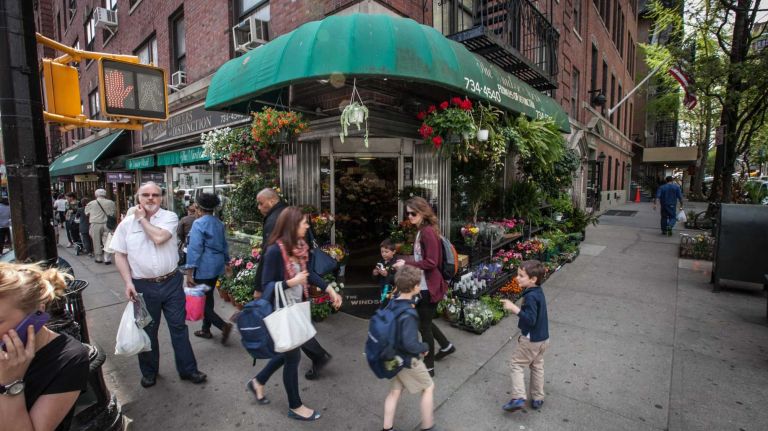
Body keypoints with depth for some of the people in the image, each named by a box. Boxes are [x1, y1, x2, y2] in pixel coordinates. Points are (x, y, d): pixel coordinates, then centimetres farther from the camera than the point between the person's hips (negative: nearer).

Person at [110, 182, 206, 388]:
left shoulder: (169, 217, -4)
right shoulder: (126, 223, 1)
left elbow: (159, 237, -22)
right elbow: (120, 255, 3)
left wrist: (142, 219, -9)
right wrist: (128, 282, -6)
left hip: (171, 282, -1)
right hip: (143, 286, 1)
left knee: (179, 327, 8)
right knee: (147, 331, 17)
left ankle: (188, 369, 22)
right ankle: (149, 372, 37)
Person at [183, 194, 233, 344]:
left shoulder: (198, 223, -14)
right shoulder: (219, 223, 8)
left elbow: (194, 248, -20)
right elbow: (224, 245, 15)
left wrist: (189, 272, -19)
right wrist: (227, 262, 25)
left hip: (203, 267, -7)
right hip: (217, 265, 8)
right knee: (208, 297, 19)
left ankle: (223, 325, -8)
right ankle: (206, 330, 29)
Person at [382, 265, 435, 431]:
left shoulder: (393, 303, -6)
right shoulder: (408, 314, -31)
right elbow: (410, 344, -32)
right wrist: (424, 347, -13)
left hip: (395, 357, 7)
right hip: (408, 360, -7)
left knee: (395, 391, 20)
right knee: (428, 387, 15)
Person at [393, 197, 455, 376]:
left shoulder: (428, 232, -21)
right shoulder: (422, 231, 8)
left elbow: (431, 262, -24)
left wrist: (407, 264, -22)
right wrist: (407, 263, 2)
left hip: (429, 287, -9)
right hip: (423, 286, 9)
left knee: (424, 325, 6)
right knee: (422, 320, 23)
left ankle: (429, 367, 24)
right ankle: (446, 345, 44)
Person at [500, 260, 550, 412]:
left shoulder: (530, 296, -28)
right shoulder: (538, 291, 1)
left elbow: (530, 319, -31)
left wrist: (514, 308, -33)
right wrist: (514, 307, 8)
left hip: (531, 340, -9)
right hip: (543, 338, 9)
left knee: (517, 365, 5)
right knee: (537, 367, 20)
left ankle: (518, 398, 2)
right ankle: (537, 399, 32)